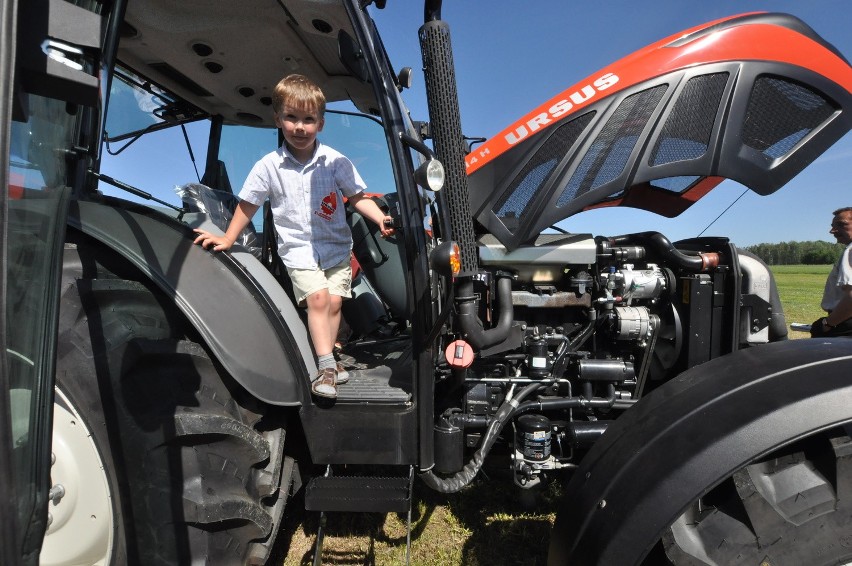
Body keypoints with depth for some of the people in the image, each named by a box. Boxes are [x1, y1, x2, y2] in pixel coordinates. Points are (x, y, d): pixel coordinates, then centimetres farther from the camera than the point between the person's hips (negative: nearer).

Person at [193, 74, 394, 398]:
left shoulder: (335, 162, -4)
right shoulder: (269, 166, -4)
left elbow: (357, 196, -1)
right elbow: (248, 204, 5)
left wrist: (380, 218, -18)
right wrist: (227, 240, 7)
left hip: (337, 246, 2)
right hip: (298, 249, -1)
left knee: (334, 300, -4)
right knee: (317, 298, -17)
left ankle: (326, 360, 12)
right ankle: (327, 366, -10)